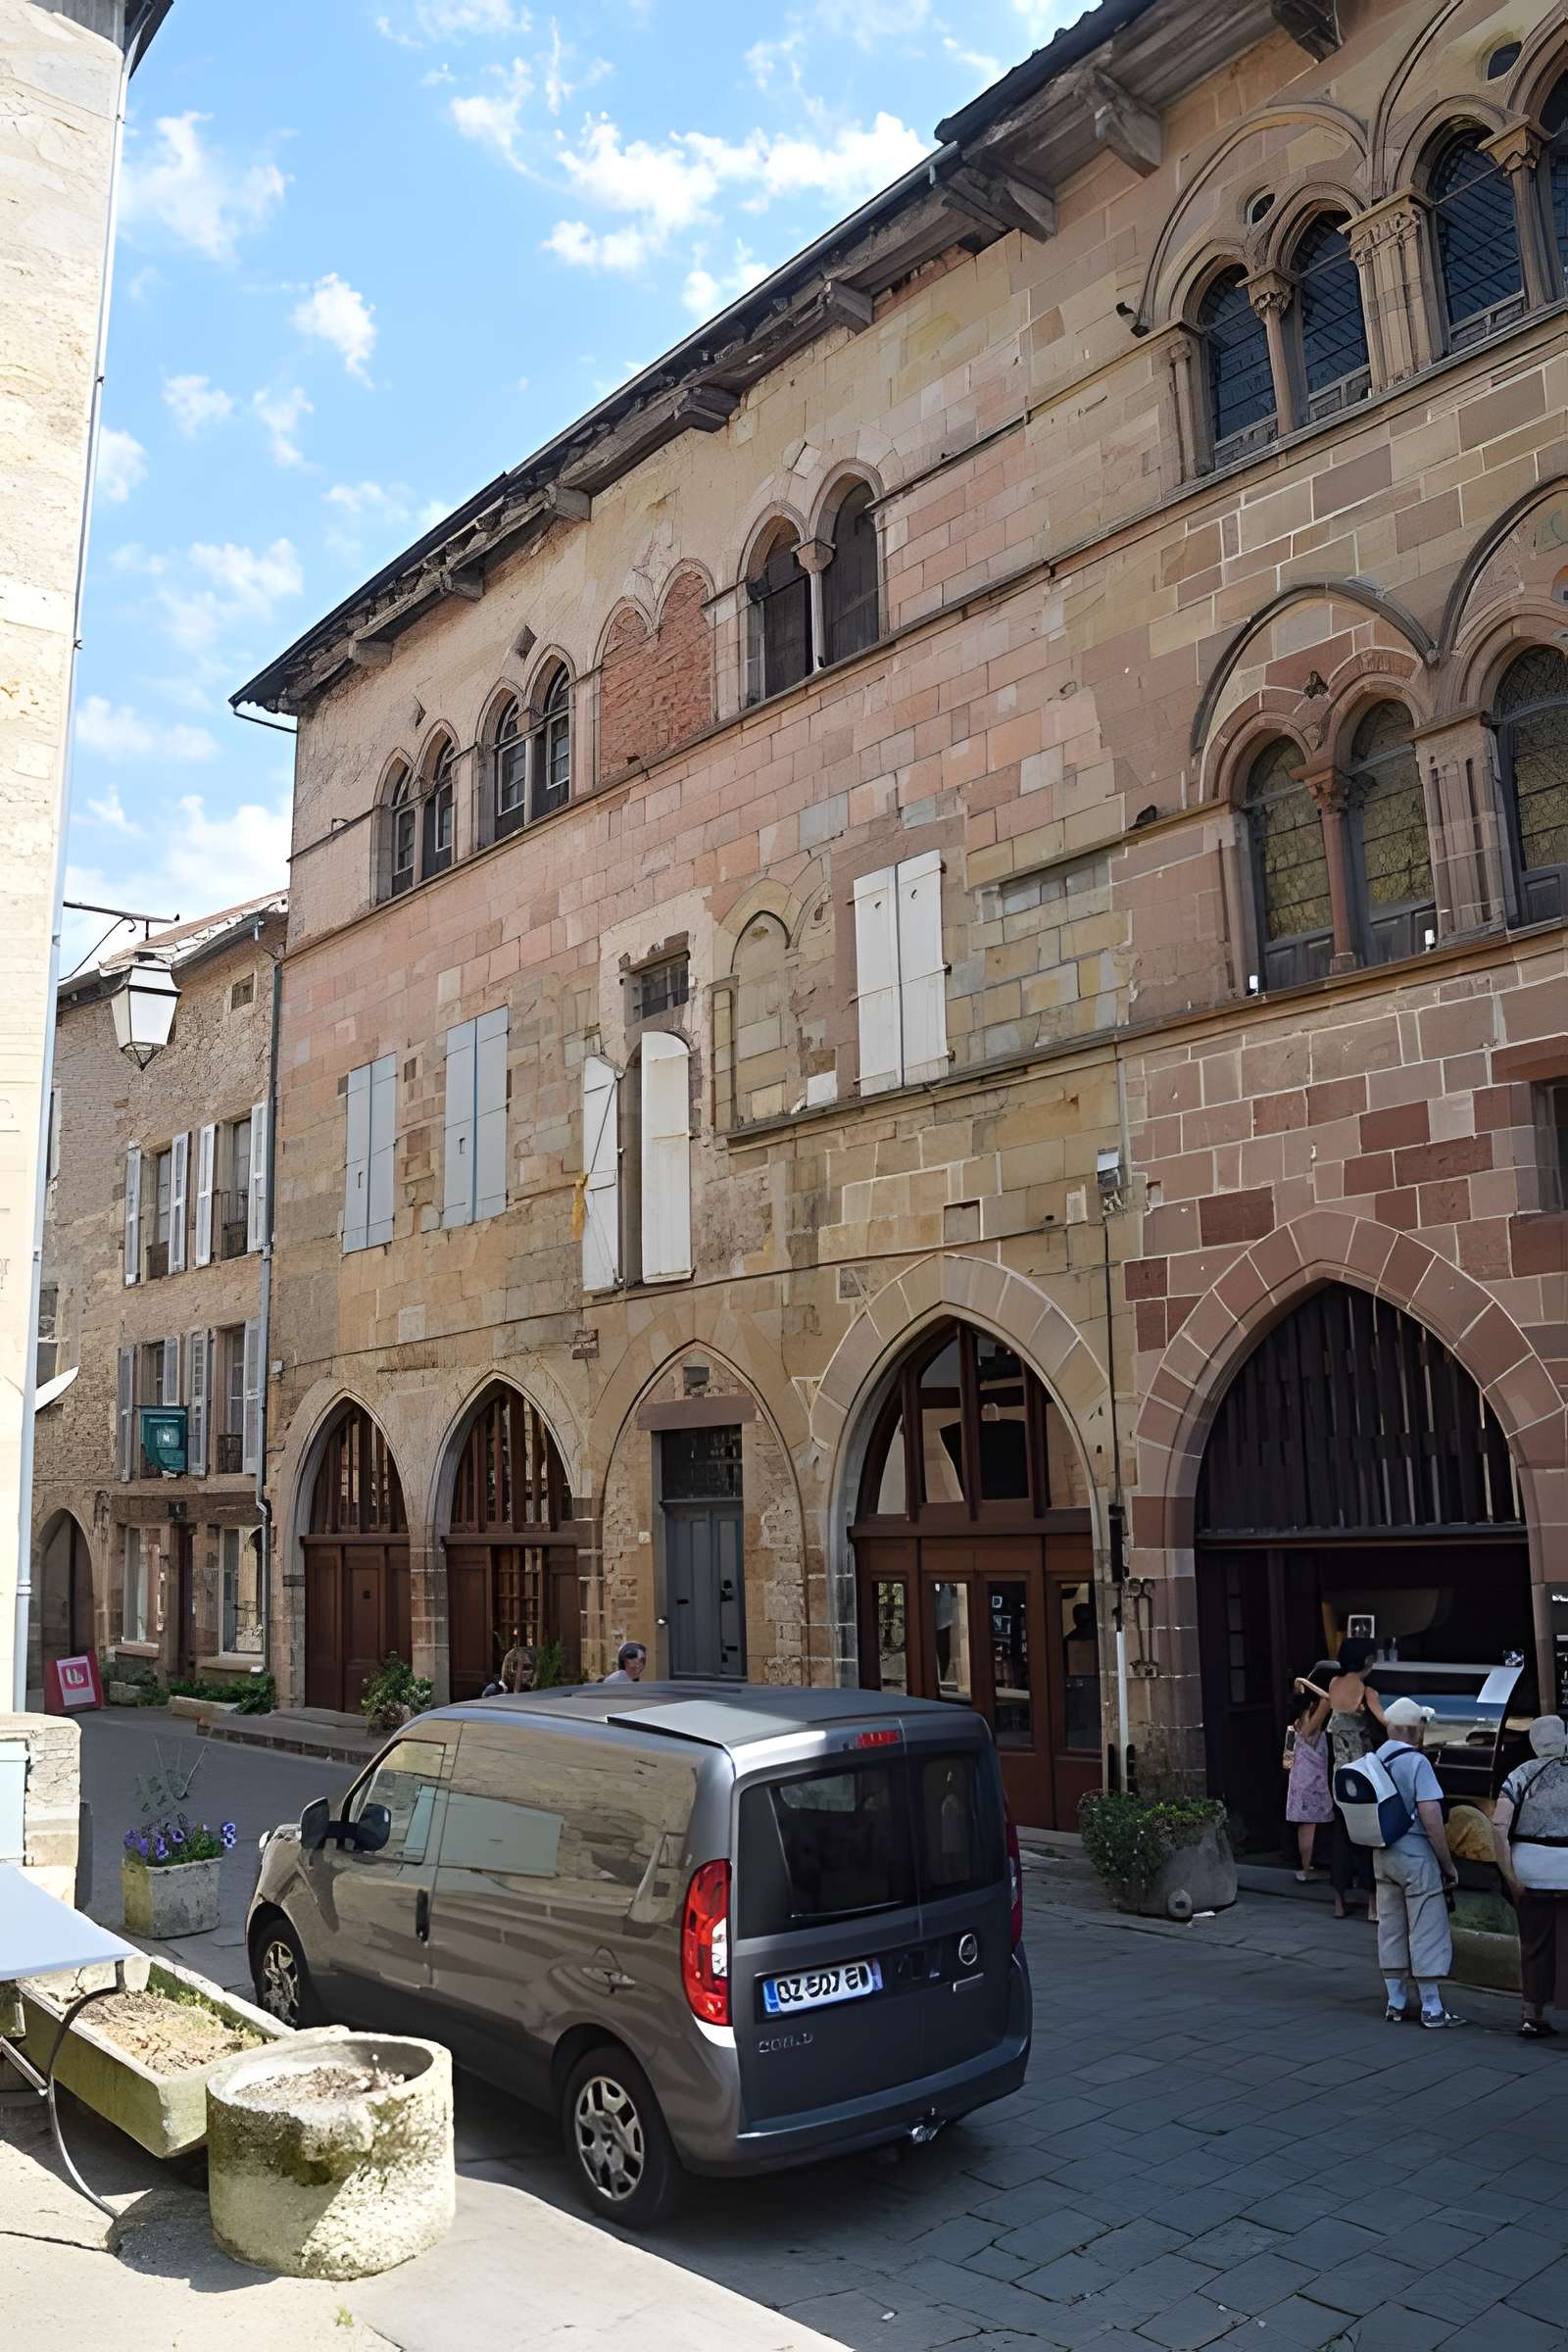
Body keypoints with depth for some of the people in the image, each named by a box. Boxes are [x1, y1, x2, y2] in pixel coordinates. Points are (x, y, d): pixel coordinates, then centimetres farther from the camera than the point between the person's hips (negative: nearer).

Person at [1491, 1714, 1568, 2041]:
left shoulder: (1521, 1775, 2)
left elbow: (1499, 1826, -8)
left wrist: (1509, 1873, -4)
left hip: (1531, 1870, 3)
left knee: (1534, 1944, 14)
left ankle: (1531, 2016, 21)